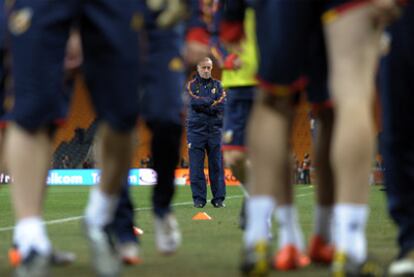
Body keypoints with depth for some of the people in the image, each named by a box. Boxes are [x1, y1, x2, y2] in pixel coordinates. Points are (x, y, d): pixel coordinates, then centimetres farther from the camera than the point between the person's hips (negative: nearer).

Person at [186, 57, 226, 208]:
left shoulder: (217, 85, 12)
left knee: (216, 165, 0)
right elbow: (195, 103, -11)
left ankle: (219, 198, 4)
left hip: (214, 129, 1)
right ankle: (199, 199, 3)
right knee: (196, 166, -3)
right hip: (196, 129, -1)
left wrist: (204, 105, -10)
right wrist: (213, 102, -8)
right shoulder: (191, 85, 7)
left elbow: (221, 107, -1)